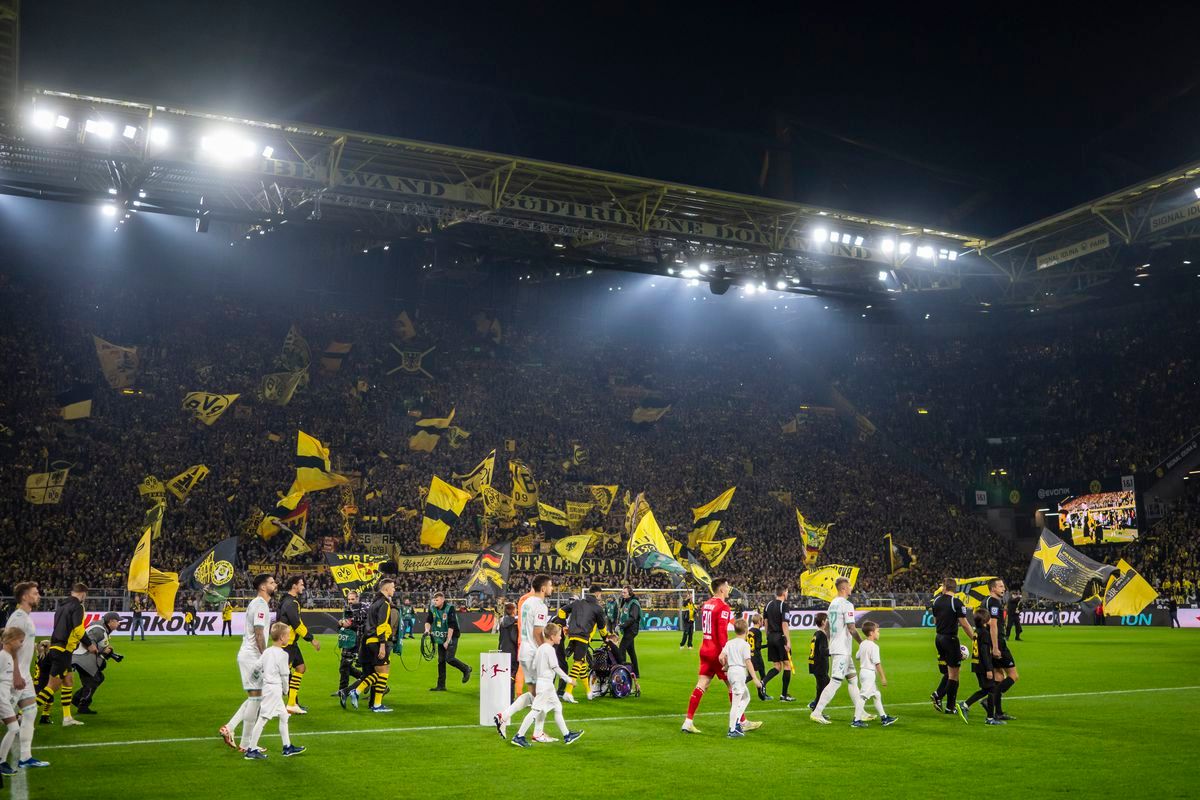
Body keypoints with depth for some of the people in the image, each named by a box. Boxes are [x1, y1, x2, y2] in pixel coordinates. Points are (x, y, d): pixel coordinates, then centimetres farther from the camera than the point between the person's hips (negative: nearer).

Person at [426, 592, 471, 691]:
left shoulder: (450, 608, -16)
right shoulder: (432, 608, 0)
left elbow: (451, 626, -19)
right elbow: (428, 620, 2)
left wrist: (448, 641, -21)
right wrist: (427, 629, -21)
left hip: (451, 636, -6)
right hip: (440, 638, 6)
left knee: (449, 658, -17)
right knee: (441, 660, 5)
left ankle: (466, 669, 8)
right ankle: (441, 686, 11)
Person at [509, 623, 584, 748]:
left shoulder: (540, 648, 11)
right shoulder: (549, 649, -15)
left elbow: (534, 667, 11)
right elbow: (555, 667, -16)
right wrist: (568, 679, -8)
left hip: (541, 681, 10)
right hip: (546, 683, -10)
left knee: (557, 707, 15)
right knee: (536, 710, -8)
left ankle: (567, 735, 21)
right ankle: (519, 736, -7)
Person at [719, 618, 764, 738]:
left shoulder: (729, 643, 11)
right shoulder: (745, 644, -7)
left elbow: (721, 657, 1)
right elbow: (748, 662, -12)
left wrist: (725, 667, 20)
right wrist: (755, 678, -10)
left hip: (731, 671, 7)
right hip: (740, 671, -7)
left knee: (746, 697, 21)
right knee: (736, 702, -5)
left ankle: (737, 721, 13)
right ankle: (732, 730, -4)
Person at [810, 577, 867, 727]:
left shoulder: (832, 604, 14)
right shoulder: (846, 605, -13)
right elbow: (852, 629, -16)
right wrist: (862, 643, -6)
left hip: (834, 648, 10)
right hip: (842, 650, -10)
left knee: (853, 679, 12)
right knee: (835, 681, -8)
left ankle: (859, 714, 13)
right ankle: (817, 712, -9)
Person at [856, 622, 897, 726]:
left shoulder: (862, 644, 9)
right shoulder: (874, 646, -16)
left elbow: (858, 657, 16)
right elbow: (877, 663, -18)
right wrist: (883, 677, -14)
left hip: (862, 671, 9)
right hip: (869, 673, -9)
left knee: (876, 695, 17)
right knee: (863, 696, -9)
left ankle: (884, 718, 23)